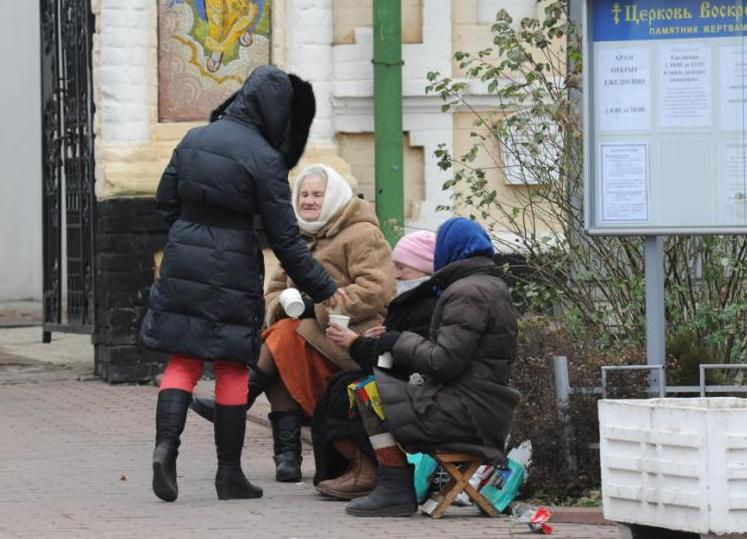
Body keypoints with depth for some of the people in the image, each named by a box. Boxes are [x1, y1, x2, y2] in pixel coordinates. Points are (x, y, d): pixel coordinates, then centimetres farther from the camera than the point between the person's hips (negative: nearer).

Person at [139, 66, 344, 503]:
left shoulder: (194, 140, 4)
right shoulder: (264, 160, -12)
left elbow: (166, 201, 12)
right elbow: (285, 238, -10)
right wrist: (323, 289, -1)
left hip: (182, 265, 4)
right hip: (233, 271, -4)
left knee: (183, 361, 9)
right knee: (232, 369, 7)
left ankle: (166, 444, -13)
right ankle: (230, 474, 11)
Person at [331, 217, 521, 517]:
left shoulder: (467, 293, -12)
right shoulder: (493, 288, 21)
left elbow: (445, 361, -19)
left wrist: (401, 343, -4)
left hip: (467, 413, -11)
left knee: (368, 386, -9)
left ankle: (396, 489, -11)